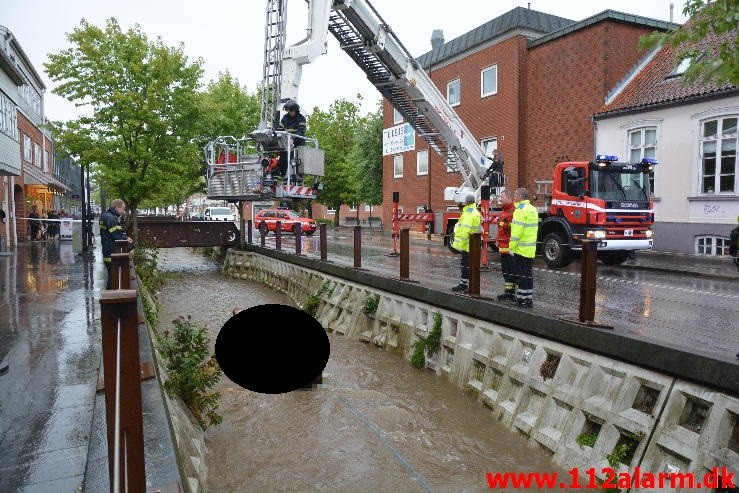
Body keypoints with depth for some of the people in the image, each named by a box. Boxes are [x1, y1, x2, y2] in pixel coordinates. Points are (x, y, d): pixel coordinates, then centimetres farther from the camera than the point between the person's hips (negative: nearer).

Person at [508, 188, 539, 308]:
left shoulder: (520, 210, -14)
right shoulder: (533, 209, 15)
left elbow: (517, 231, -19)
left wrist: (512, 247, -15)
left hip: (521, 248, -9)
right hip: (531, 249, 9)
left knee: (522, 275, -4)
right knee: (528, 274, 13)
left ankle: (523, 299, 0)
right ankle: (528, 298, 18)